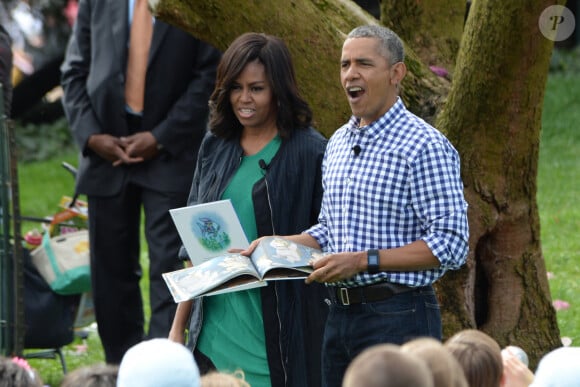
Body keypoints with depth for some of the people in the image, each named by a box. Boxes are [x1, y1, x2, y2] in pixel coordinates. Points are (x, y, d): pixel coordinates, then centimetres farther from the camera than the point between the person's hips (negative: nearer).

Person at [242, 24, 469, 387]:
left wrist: (364, 261, -21)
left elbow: (450, 244, -18)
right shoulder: (338, 142, 14)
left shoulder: (425, 147, -12)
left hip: (398, 316, -8)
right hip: (341, 313, 8)